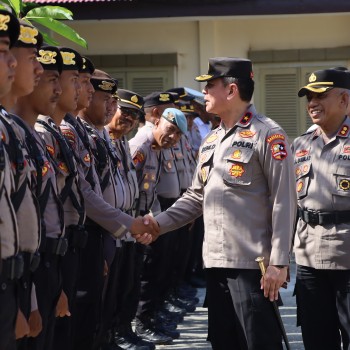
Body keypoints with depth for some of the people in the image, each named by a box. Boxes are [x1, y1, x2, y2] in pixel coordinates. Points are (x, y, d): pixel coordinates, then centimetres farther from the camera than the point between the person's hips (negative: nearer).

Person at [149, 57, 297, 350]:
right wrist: (157, 223, 7)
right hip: (216, 262, 8)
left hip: (253, 264, -8)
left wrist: (278, 262, -17)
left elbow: (284, 202, -13)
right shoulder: (211, 141, 16)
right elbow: (197, 197, 20)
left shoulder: (267, 135, -9)